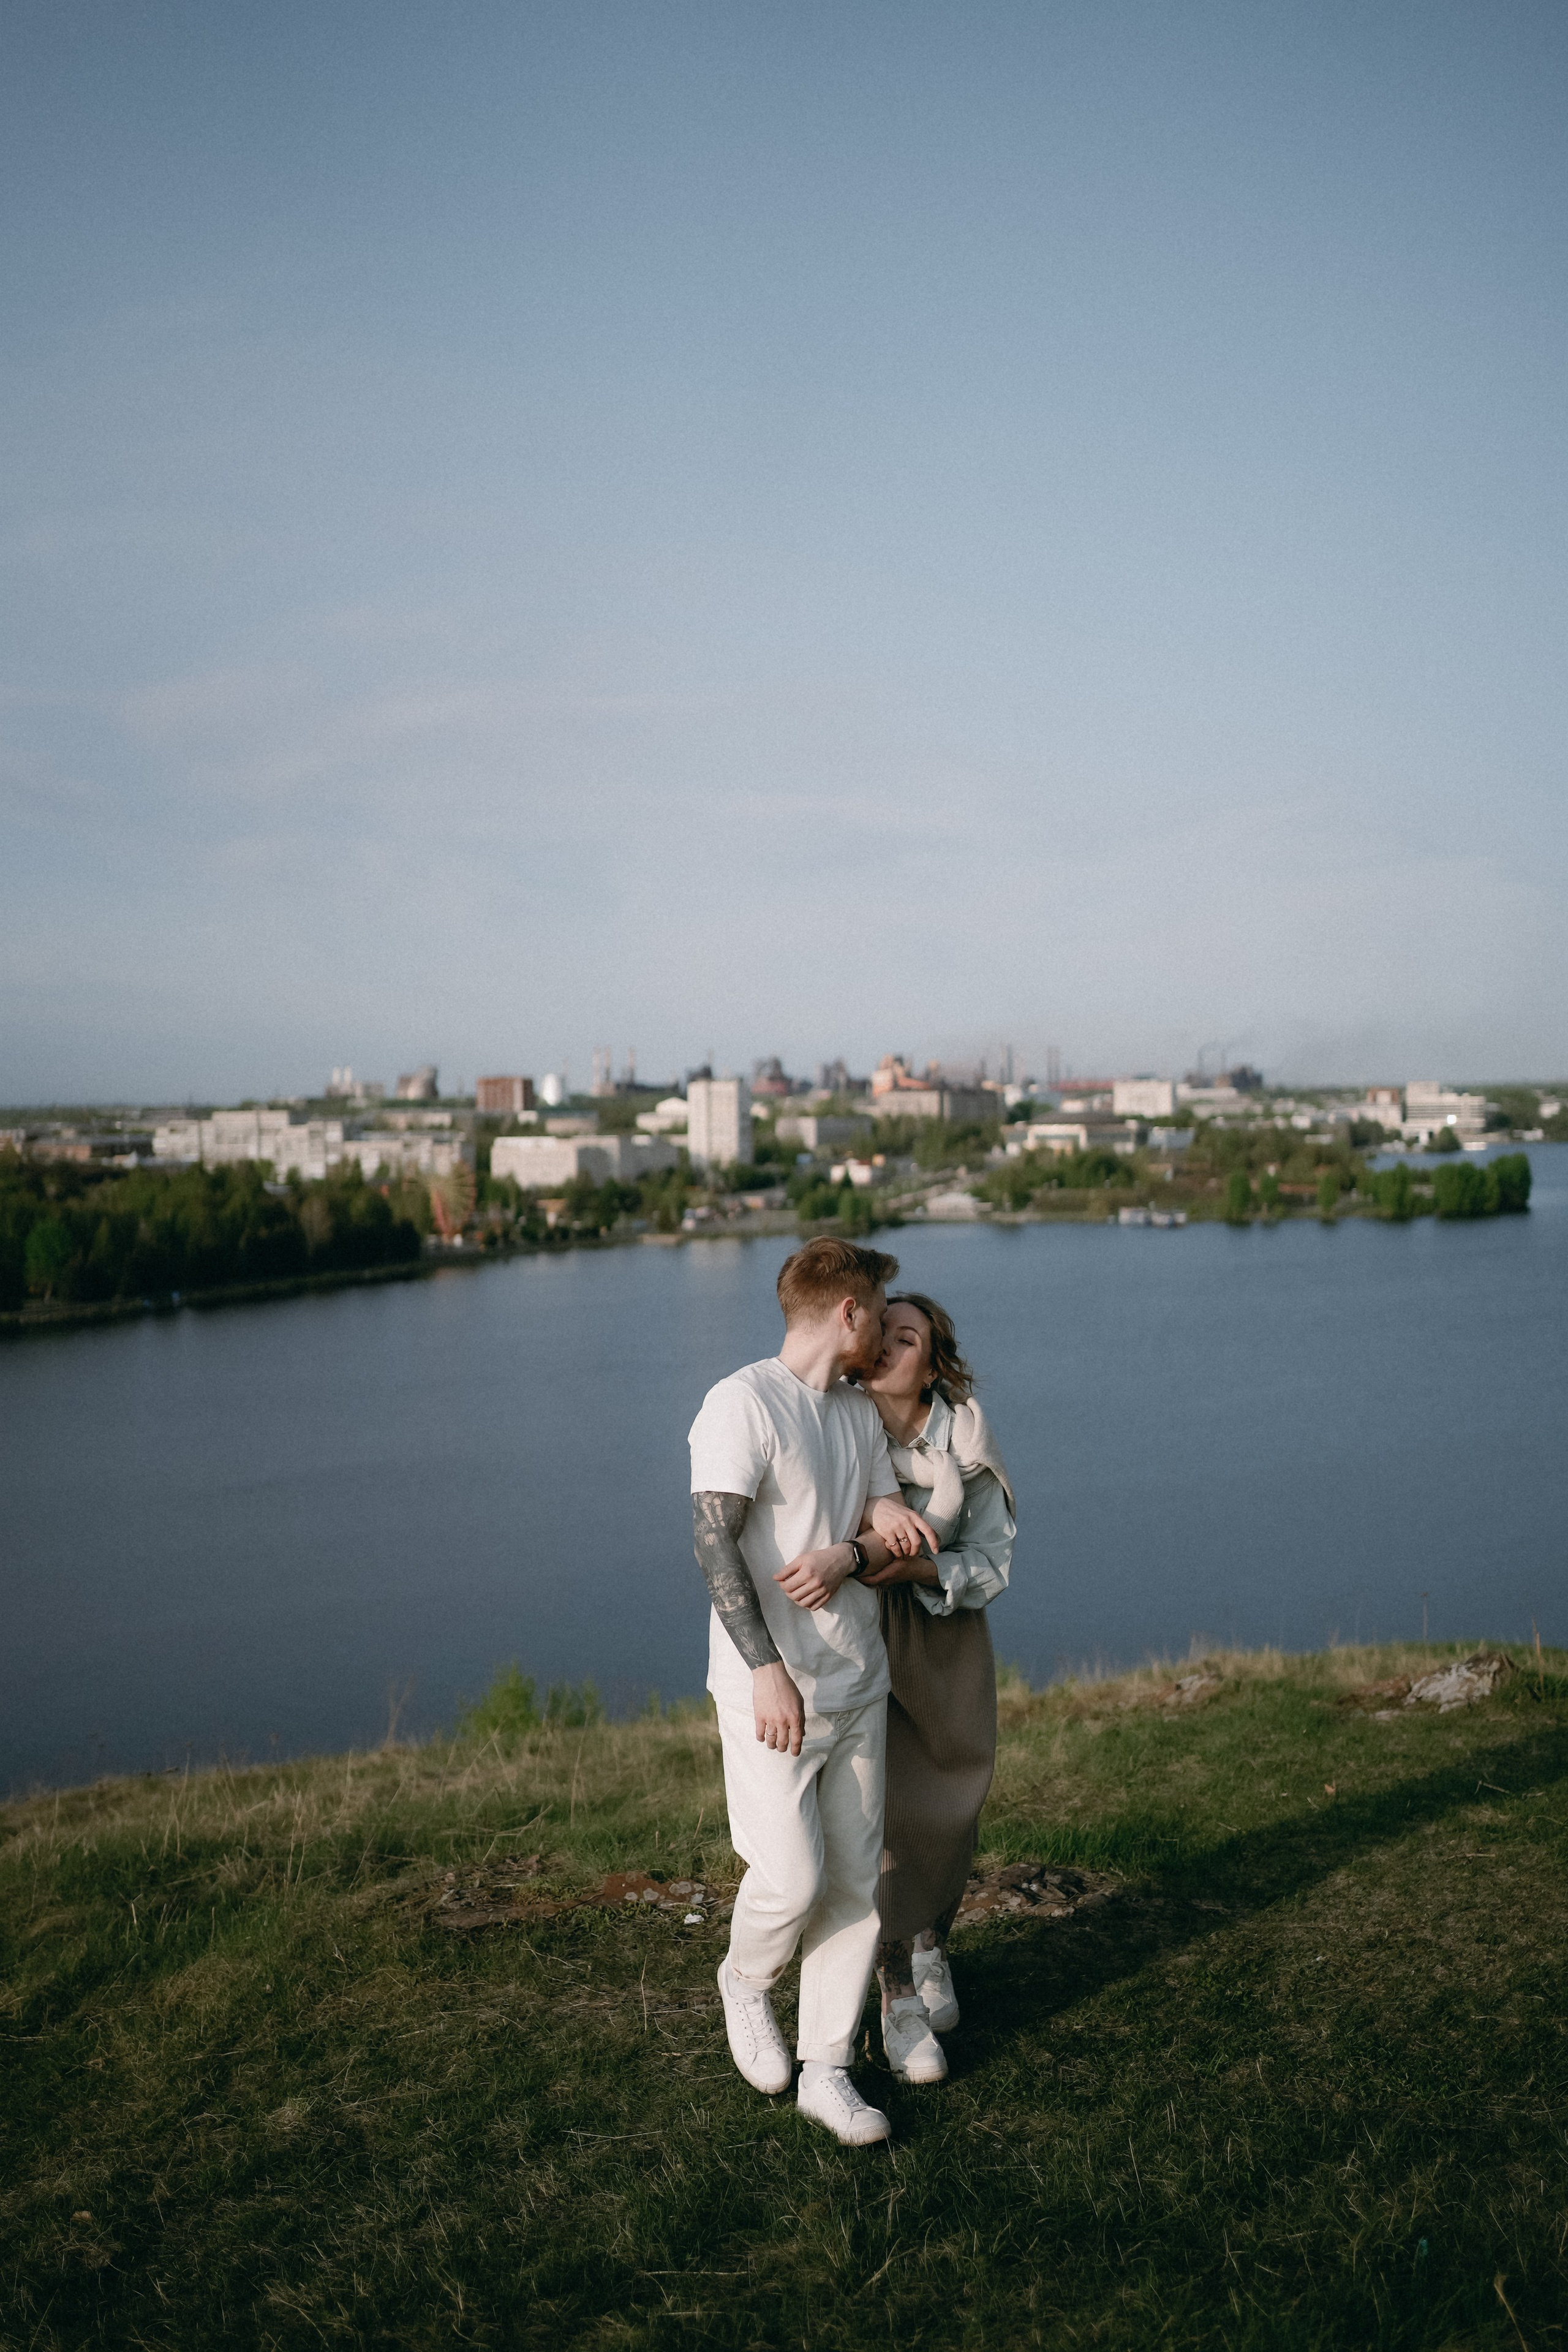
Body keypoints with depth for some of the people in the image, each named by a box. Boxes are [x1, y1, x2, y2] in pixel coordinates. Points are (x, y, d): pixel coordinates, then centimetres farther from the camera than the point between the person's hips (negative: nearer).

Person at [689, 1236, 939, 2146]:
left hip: (858, 1684, 7)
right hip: (772, 1688, -7)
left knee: (856, 1878, 8)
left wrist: (852, 1554, -12)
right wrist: (767, 1669, -23)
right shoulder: (743, 1403, -13)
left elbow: (894, 1526, 11)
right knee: (791, 1878, -7)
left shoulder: (861, 1413, 11)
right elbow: (715, 1541, -19)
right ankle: (746, 1985, 25)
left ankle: (827, 2069, 20)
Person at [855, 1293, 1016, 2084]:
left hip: (947, 1641, 1)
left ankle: (931, 1944, 42)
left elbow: (991, 1564, -12)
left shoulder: (966, 1446, -14)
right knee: (880, 1817, -2)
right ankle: (898, 1993, 18)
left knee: (947, 1813, 13)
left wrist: (917, 1567, -29)